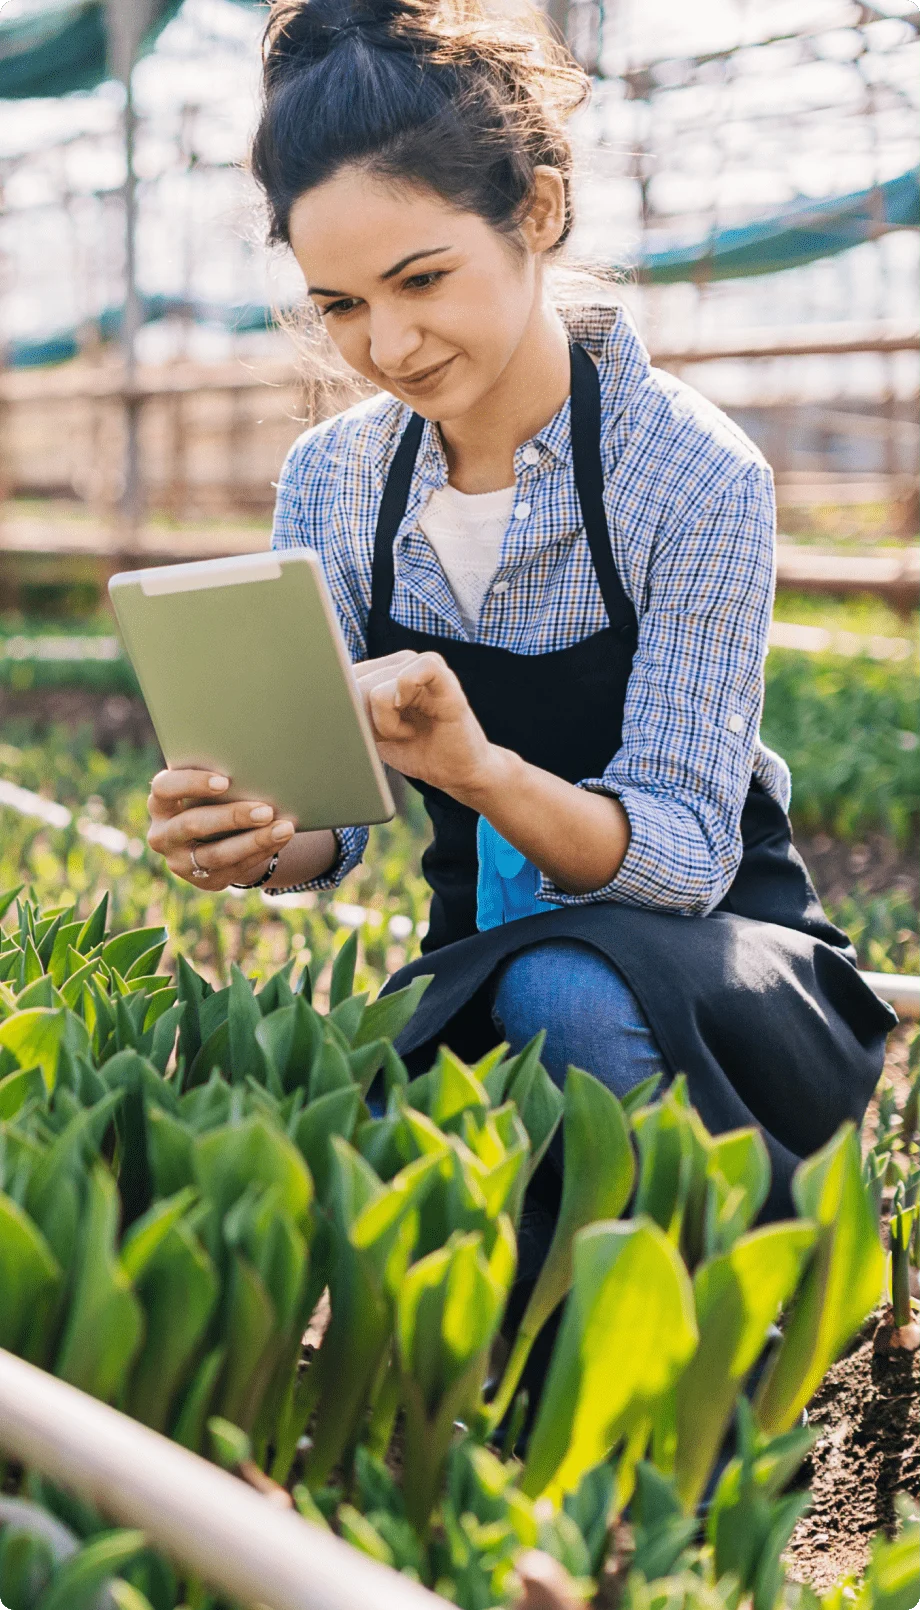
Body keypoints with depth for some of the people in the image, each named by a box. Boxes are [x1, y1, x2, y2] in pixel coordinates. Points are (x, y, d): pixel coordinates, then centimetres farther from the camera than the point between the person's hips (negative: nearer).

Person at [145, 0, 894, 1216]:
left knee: (564, 991, -38)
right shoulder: (331, 480, -1)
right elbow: (330, 820, -2)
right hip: (481, 967, 4)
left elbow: (686, 851, -20)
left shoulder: (695, 476, -16)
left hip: (722, 970, -3)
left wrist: (477, 765, -40)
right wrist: (256, 846, -27)